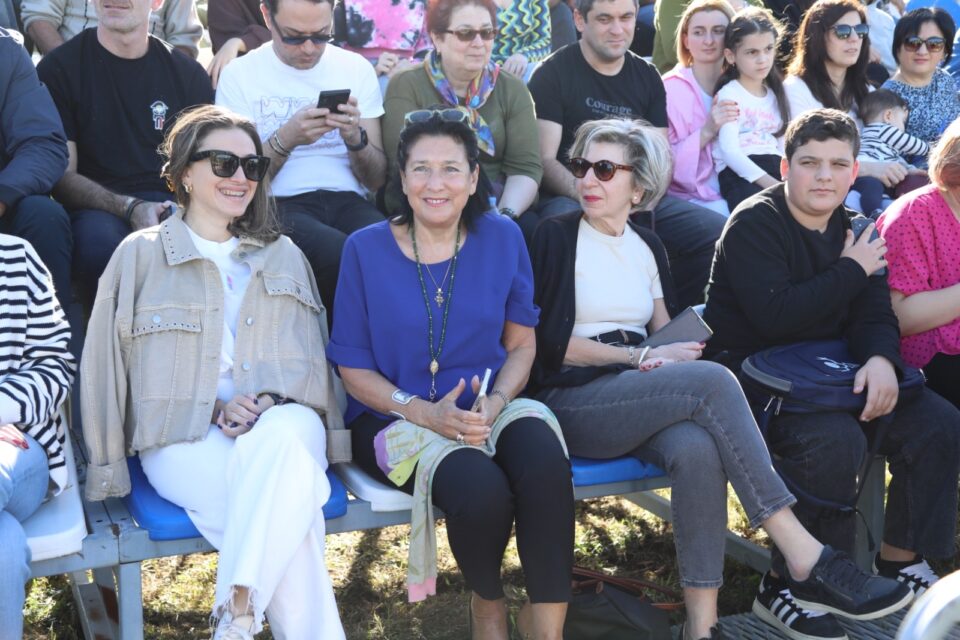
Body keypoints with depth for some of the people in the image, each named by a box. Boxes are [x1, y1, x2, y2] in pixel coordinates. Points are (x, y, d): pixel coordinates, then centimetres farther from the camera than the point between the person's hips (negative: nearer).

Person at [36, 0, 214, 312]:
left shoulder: (187, 72, 15)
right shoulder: (59, 67, 7)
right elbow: (62, 175, 0)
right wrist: (130, 208, -17)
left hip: (173, 205, 2)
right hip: (95, 208, -1)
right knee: (99, 240, -37)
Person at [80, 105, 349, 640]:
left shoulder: (284, 256, 22)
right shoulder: (141, 255, 12)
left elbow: (311, 362, 14)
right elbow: (107, 371, 6)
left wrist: (271, 402, -10)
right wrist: (215, 410, -6)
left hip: (285, 425, 3)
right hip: (185, 442, -2)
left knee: (284, 438, -37)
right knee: (286, 508, -35)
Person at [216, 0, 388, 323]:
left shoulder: (357, 68, 12)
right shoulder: (239, 74, 6)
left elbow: (376, 180, 11)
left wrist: (355, 136, -9)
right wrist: (286, 139, -15)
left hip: (348, 201, 3)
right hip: (279, 205, -2)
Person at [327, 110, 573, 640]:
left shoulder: (503, 239, 4)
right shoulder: (366, 249, -1)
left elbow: (521, 344, 10)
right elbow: (353, 366, 0)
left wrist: (495, 403, -12)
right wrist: (424, 412, -16)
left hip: (488, 409, 2)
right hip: (397, 418, -2)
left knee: (545, 462, -33)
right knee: (482, 488, -33)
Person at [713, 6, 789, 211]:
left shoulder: (775, 95, 23)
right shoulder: (729, 94, 2)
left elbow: (783, 146, 19)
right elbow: (729, 151, -12)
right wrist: (770, 183, -22)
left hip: (777, 169, 6)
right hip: (741, 174, -6)